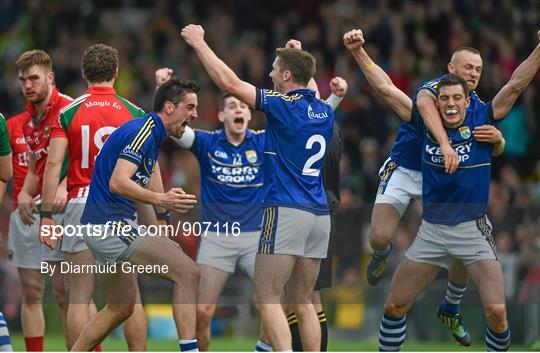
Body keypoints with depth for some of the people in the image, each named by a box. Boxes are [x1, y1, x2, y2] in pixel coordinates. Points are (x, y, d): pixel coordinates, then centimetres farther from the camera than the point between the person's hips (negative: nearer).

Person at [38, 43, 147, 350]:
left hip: (81, 206, -1)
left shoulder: (68, 112, 1)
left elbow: (54, 164, -6)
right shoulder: (134, 113, 4)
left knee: (80, 297, 2)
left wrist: (47, 214, -4)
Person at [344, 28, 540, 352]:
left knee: (497, 311, -14)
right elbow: (386, 88, 3)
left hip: (473, 230, -3)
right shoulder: (426, 123, 2)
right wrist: (358, 51, -3)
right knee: (395, 306, 6)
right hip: (431, 231, 3)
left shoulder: (481, 121, -4)